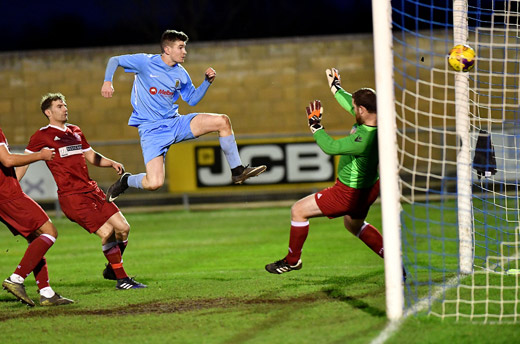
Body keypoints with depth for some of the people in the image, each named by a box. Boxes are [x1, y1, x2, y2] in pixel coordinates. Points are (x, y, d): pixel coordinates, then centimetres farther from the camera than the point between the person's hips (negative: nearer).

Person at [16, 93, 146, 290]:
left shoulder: (75, 131, 18)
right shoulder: (42, 136, -3)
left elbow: (91, 156, 26)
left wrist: (112, 163, 9)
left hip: (91, 191, 7)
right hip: (71, 196, -7)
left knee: (123, 228, 0)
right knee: (106, 232, -17)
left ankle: (112, 269, 22)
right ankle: (121, 279, -5)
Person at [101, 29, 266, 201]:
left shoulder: (181, 74, 7)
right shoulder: (145, 62, -8)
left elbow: (192, 99, 18)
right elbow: (114, 60, 2)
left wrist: (207, 82, 3)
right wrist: (107, 81, -15)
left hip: (176, 123, 6)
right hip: (151, 130, -6)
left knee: (223, 121, -10)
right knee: (154, 183, -24)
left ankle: (238, 172, 2)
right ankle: (126, 180, 11)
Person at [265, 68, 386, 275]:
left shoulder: (364, 139, -37)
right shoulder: (377, 118, -10)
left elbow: (330, 147, -31)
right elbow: (351, 104, 10)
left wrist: (315, 125, -17)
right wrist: (336, 88, 25)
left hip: (349, 194, -9)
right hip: (369, 187, 9)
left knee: (298, 211, 4)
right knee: (354, 225, 35)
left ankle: (293, 259, 22)